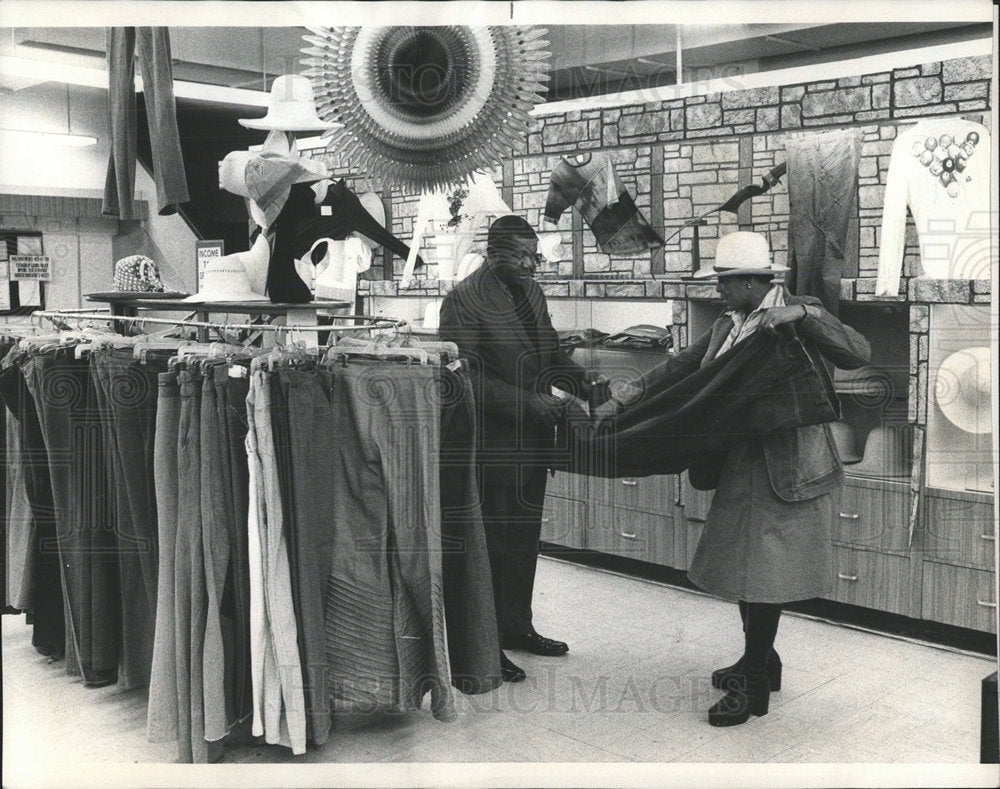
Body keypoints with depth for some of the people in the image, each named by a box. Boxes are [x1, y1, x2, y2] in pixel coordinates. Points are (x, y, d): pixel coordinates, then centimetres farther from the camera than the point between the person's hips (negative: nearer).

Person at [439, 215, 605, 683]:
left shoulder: (531, 293, 12)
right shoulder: (463, 300, -13)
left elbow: (548, 354, 18)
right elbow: (467, 377, -19)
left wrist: (579, 379, -2)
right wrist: (530, 402, -24)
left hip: (531, 436, 8)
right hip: (490, 440, -8)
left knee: (525, 536, 17)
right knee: (491, 540, 0)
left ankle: (517, 627, 32)